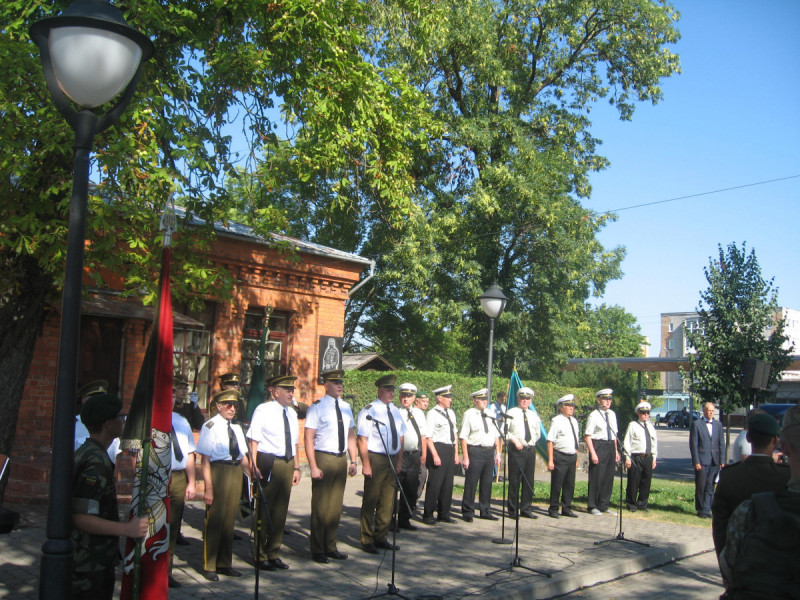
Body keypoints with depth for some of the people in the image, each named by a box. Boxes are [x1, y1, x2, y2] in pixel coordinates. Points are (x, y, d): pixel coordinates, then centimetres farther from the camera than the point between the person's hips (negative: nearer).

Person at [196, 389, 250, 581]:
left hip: (236, 471, 7)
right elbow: (205, 459, -11)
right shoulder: (210, 427, -7)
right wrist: (209, 487, -17)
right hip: (218, 470, -7)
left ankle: (224, 564, 25)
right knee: (214, 520, -1)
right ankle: (209, 567, 12)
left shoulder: (236, 427, 14)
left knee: (229, 520, 13)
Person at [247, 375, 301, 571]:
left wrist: (296, 467, 15)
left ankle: (273, 554, 23)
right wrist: (253, 466, -17)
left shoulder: (291, 413, 14)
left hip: (287, 463, 7)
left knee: (281, 510, 12)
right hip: (268, 463, -7)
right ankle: (260, 556, 11)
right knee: (264, 510, 0)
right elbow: (253, 439, -10)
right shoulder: (263, 410, -6)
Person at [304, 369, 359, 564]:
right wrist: (313, 467, -17)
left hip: (341, 459, 6)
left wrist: (353, 461, 8)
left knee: (336, 505, 12)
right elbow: (308, 438, -12)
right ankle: (318, 550, 13)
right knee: (320, 506, 0)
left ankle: (330, 547, 24)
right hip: (323, 459, -6)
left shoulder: (345, 407, 10)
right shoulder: (317, 407, -9)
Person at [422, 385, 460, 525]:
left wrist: (456, 454, 15)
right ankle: (428, 516, 6)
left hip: (450, 450, 7)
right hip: (438, 449, -7)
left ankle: (444, 514, 23)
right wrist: (435, 455, -17)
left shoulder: (451, 413, 15)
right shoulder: (432, 414, -9)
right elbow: (428, 437, -13)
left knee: (448, 484, 12)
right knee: (435, 484, -4)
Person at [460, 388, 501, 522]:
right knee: (471, 483, -3)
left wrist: (498, 453, 10)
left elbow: (496, 435, 17)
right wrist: (465, 457, -15)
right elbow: (463, 437, -9)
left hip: (490, 452, 6)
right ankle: (467, 512, 8)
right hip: (475, 452, -6)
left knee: (487, 483, 13)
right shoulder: (469, 414, -4)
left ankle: (485, 511, 24)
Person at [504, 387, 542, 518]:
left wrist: (531, 443, 14)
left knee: (529, 481, 7)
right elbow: (504, 430, -6)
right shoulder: (511, 413, 0)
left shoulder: (534, 415, 15)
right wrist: (515, 440, -15)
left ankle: (526, 509, 16)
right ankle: (513, 511, 4)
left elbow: (538, 433, 25)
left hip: (531, 450, 5)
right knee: (514, 481, -3)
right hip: (516, 450, -5)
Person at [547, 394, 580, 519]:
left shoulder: (574, 421, 13)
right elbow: (550, 441, -13)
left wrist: (576, 458, 18)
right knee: (557, 484, -1)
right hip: (560, 457, -7)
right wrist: (550, 460, -17)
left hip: (572, 457, 7)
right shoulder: (556, 421, -9)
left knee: (570, 484, 11)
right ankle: (553, 509, 10)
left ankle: (566, 508, 23)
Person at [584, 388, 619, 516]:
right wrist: (593, 453, -17)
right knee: (596, 477, -2)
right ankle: (593, 507, 10)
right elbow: (587, 436, -11)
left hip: (610, 447, 7)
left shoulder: (612, 414, 12)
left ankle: (604, 506, 21)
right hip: (598, 446, -6)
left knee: (608, 477, 10)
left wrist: (616, 450, 15)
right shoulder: (594, 415, -9)